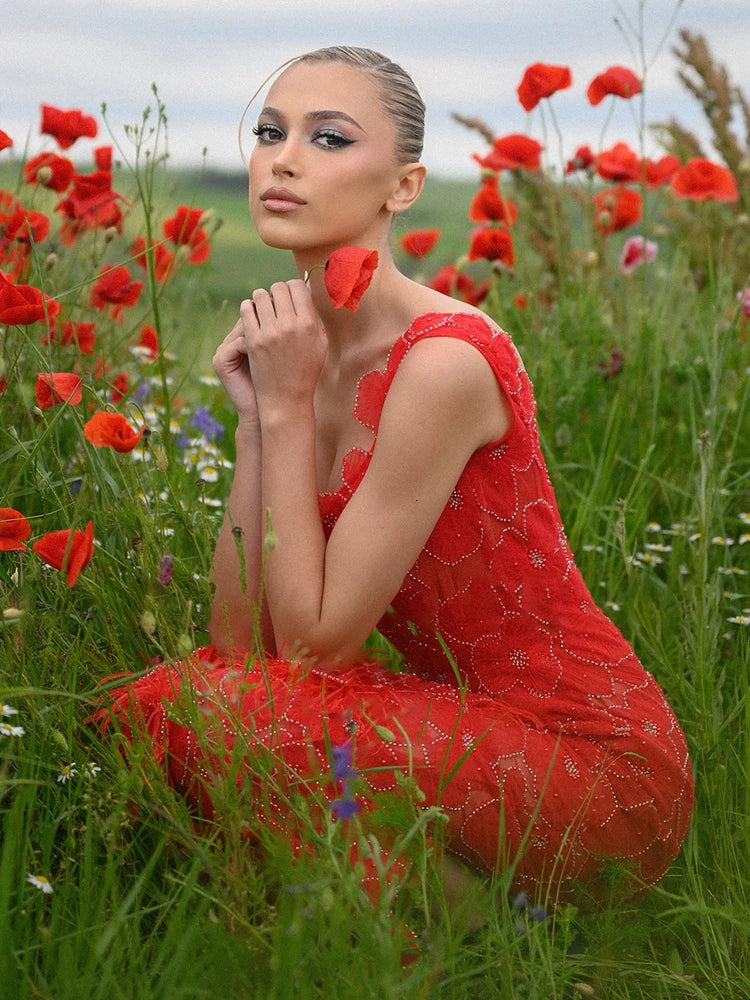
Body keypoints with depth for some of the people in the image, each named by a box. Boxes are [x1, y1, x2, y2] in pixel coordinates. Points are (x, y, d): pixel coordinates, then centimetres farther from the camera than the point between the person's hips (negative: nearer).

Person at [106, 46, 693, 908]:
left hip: (600, 763, -7)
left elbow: (314, 643, -17)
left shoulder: (443, 361, -22)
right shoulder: (297, 345, 2)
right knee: (145, 704, -5)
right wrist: (256, 415, -10)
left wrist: (288, 408, -15)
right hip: (473, 722, 8)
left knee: (218, 717, -22)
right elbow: (239, 640, -3)